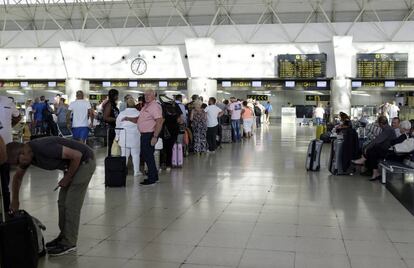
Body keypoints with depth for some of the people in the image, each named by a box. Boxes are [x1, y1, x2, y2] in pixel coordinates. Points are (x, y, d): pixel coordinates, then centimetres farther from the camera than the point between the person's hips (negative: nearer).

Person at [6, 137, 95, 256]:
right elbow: (18, 176, 16)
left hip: (84, 161, -9)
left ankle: (69, 243, 2)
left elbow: (77, 155, -28)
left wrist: (67, 178, -16)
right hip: (73, 163, 9)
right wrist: (15, 200, 14)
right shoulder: (27, 153, -3)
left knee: (71, 204, -7)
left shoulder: (44, 148, -31)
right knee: (62, 202, 11)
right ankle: (64, 236, 23)